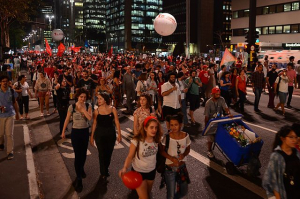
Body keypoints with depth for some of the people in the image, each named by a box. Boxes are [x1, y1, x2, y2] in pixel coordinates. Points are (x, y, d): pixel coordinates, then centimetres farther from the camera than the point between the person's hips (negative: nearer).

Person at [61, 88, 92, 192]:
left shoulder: (88, 106, -7)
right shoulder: (72, 107, -13)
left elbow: (90, 118, -21)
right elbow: (67, 120, -2)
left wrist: (82, 108, -22)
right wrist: (63, 131, 4)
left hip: (85, 131, 3)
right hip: (75, 132, -3)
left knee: (83, 154, 18)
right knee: (77, 155, -3)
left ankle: (81, 170, 46)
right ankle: (78, 179, 6)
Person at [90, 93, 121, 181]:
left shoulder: (113, 109, -6)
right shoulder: (97, 111, -6)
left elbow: (116, 122, -3)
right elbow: (94, 124, -1)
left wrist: (119, 134, -5)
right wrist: (92, 136, 1)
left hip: (111, 134, 1)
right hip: (99, 135, -1)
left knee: (109, 153, 13)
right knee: (101, 154, 4)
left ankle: (106, 170, 38)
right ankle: (103, 173, 22)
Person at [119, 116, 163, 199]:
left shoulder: (156, 139, -15)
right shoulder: (137, 141, -28)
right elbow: (130, 156, -21)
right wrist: (125, 168, -35)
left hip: (152, 171, 5)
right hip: (138, 172, -5)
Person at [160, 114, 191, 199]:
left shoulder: (186, 136, -11)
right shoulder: (167, 137, -18)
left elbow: (188, 149, 2)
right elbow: (162, 151, -9)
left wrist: (184, 154, -19)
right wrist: (172, 158, -23)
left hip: (182, 166, 3)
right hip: (170, 168, -3)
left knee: (184, 191, 20)